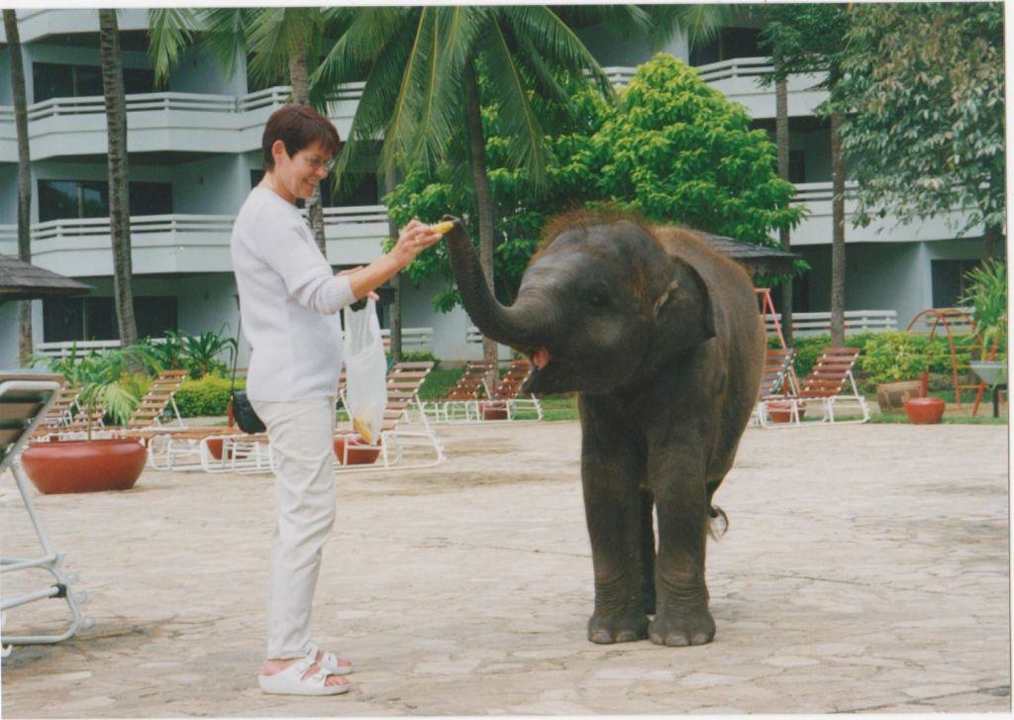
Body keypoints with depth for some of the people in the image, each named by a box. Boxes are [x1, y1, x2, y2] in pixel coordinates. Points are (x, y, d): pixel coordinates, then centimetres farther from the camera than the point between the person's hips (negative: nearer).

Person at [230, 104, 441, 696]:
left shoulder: (280, 216, 20)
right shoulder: (268, 216, -12)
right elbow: (323, 295, -22)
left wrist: (353, 287, 10)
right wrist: (394, 261, -25)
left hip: (306, 386, 11)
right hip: (294, 389, -11)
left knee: (306, 516, 11)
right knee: (308, 515, -11)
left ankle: (293, 648, 14)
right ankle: (284, 660, -9)